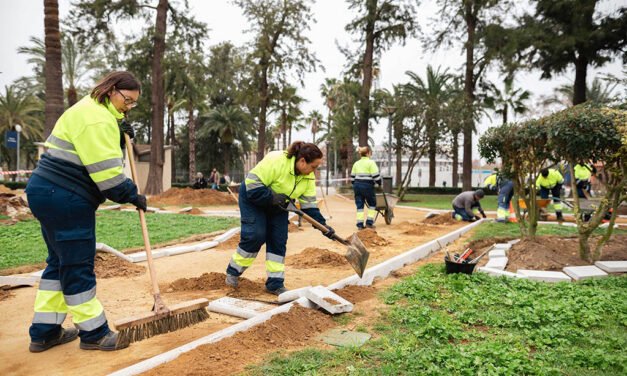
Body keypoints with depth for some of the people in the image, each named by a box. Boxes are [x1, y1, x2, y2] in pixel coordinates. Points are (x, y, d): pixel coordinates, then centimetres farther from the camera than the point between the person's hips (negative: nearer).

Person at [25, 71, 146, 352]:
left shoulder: (91, 110, 18)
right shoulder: (97, 118, -16)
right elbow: (106, 171, -20)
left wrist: (120, 135, 12)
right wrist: (132, 196, -9)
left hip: (48, 193, 11)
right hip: (65, 199, -11)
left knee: (60, 261, 15)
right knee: (78, 266, -2)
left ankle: (44, 332, 24)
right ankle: (93, 333, 10)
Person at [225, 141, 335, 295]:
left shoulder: (308, 176, -13)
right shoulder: (276, 161, -34)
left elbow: (309, 203, -10)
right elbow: (252, 184, -31)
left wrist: (322, 224, -19)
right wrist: (273, 197, -36)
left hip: (278, 205, 6)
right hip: (253, 197, -6)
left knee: (279, 241, -1)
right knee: (255, 236, -15)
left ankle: (275, 283, 6)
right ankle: (233, 271, 6)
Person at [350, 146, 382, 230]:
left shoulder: (356, 163, 12)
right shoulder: (371, 162, -6)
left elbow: (352, 176, 14)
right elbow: (376, 176, -10)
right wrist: (380, 183, 4)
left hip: (357, 185, 5)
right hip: (367, 186, -5)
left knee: (359, 205, 7)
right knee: (372, 204, 12)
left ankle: (360, 224, 3)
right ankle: (369, 222, 7)